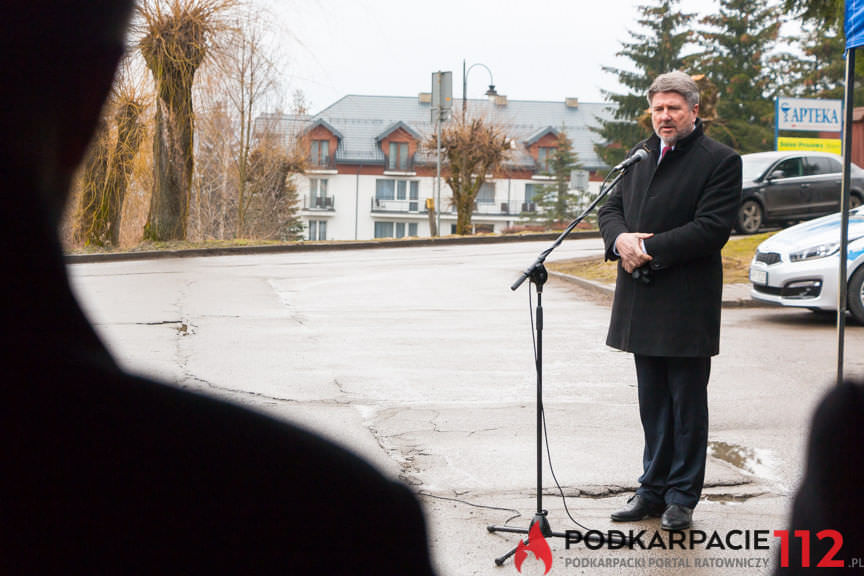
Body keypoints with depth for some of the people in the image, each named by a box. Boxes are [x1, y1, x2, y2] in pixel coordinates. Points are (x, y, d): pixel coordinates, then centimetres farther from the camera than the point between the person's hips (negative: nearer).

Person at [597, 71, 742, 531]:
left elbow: (712, 228, -16)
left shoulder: (719, 161, -7)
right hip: (642, 303, 6)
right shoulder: (640, 156, 14)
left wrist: (650, 248, -18)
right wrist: (620, 238, -9)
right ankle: (654, 489, 24)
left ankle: (682, 497, 12)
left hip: (687, 304, -6)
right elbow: (611, 208, 14)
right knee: (652, 403, 14)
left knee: (687, 404, 3)